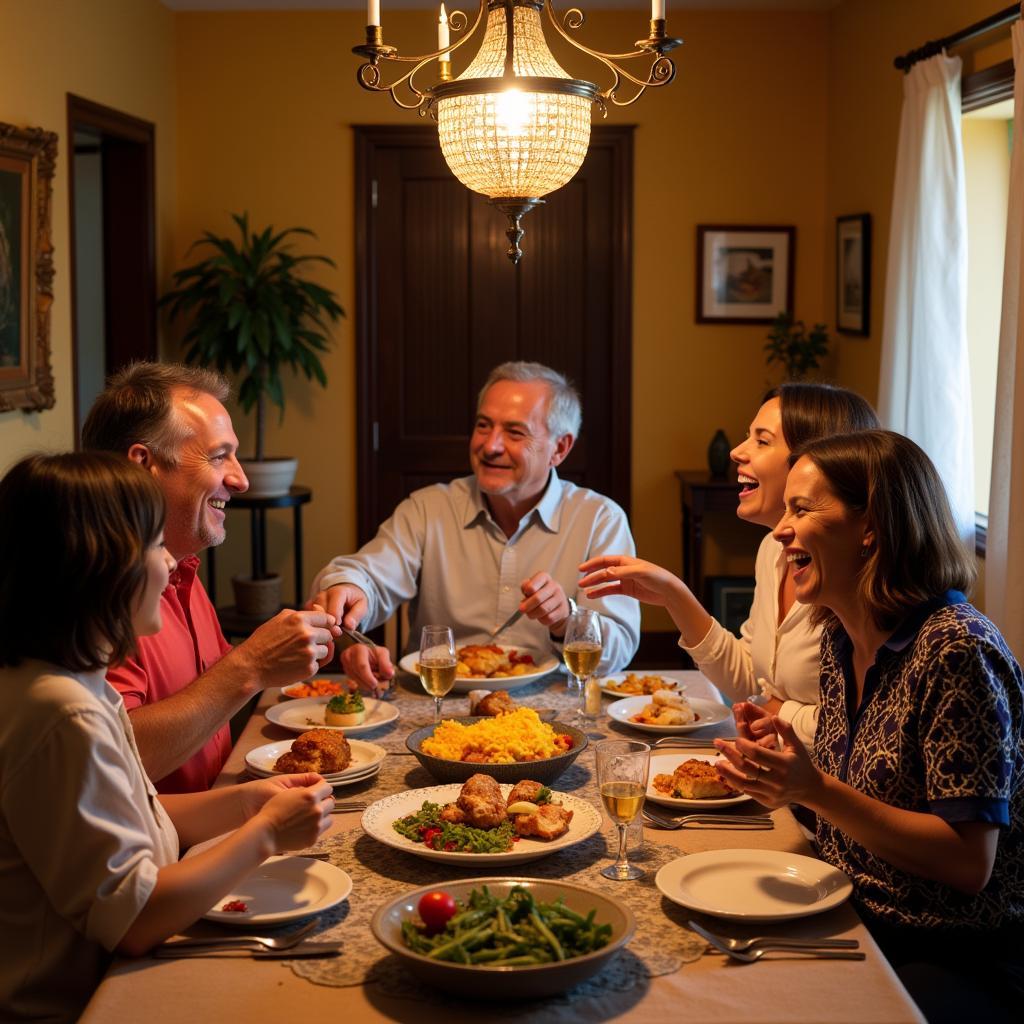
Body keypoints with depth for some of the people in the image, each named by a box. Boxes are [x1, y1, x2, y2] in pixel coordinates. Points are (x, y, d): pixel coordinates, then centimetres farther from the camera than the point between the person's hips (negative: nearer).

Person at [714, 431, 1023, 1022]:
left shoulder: (955, 650, -20)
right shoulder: (841, 637, 4)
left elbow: (970, 863, -20)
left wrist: (817, 791, -27)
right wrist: (784, 781, -4)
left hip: (960, 965, -7)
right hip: (859, 926, 7)